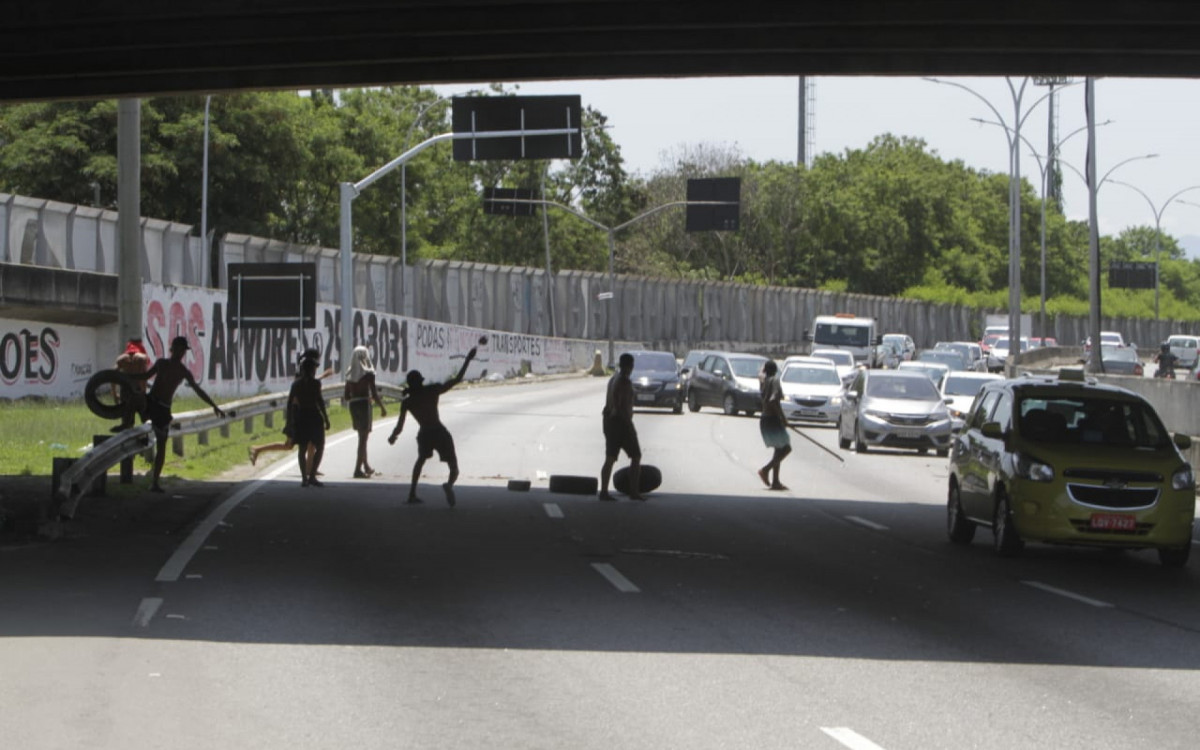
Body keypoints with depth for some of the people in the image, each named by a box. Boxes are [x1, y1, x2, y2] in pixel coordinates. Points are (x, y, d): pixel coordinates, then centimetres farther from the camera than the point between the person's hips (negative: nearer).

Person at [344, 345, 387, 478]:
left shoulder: (350, 374, 6)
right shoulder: (368, 374, -9)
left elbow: (347, 396, 8)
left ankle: (366, 467, 30)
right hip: (364, 404, -6)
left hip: (353, 406, 6)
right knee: (363, 438, -2)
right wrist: (382, 407, -2)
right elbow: (374, 394, -13)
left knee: (362, 436, 20)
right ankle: (358, 469, -7)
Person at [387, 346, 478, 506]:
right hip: (440, 433, -3)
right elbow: (457, 380, -3)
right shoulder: (433, 391, -3)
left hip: (424, 434, 3)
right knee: (454, 467, 2)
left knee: (421, 460, 33)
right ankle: (449, 484, -34)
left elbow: (399, 426, 2)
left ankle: (412, 494, 30)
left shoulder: (407, 402, 2)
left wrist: (392, 437, 22)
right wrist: (468, 359, 4)